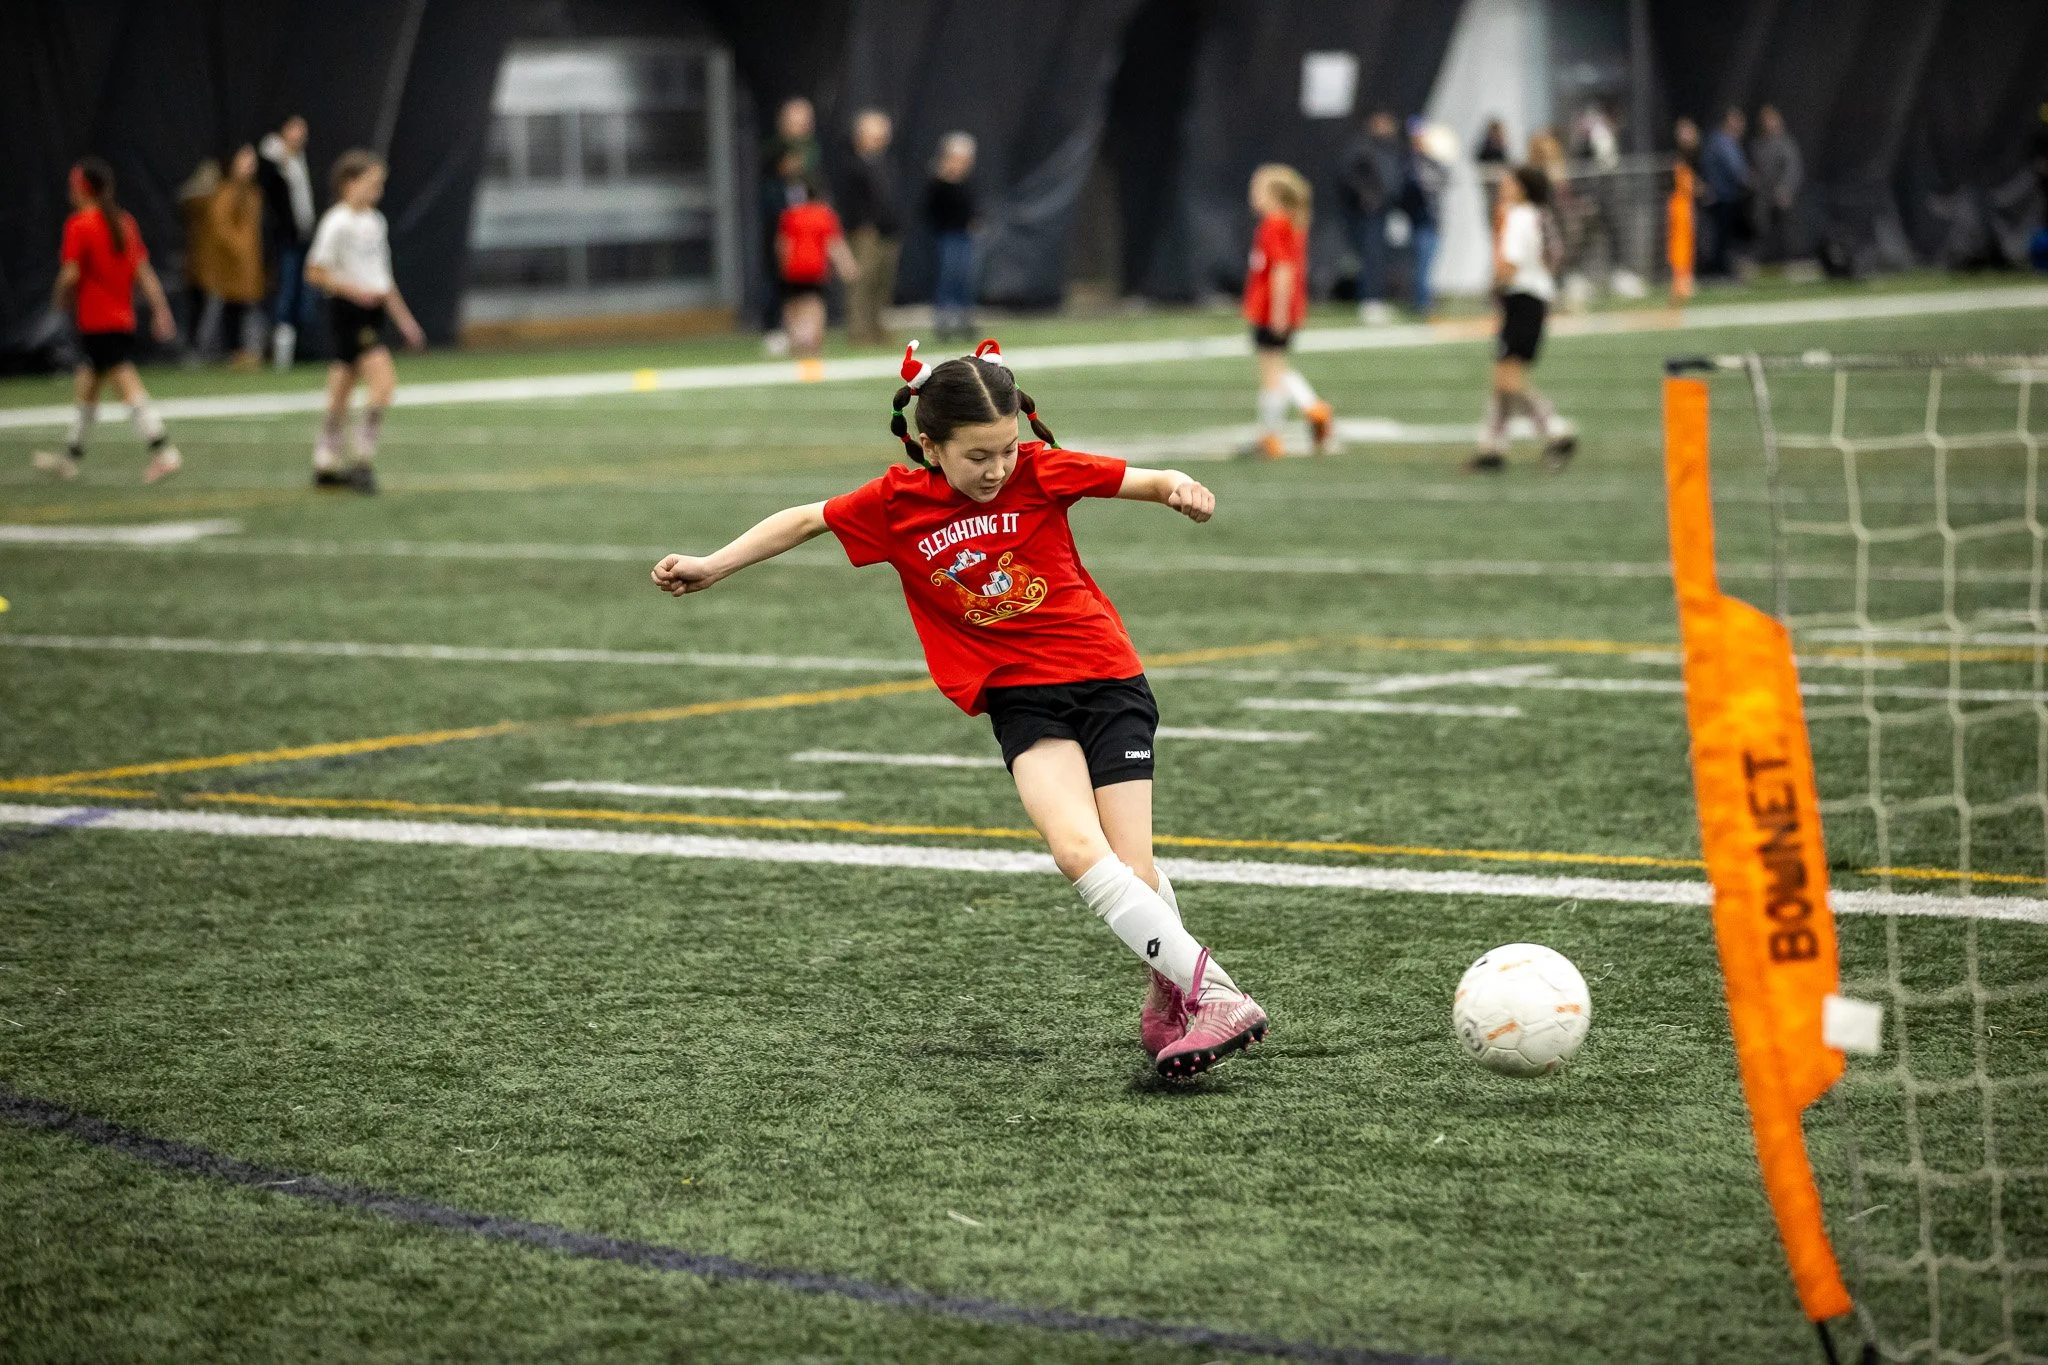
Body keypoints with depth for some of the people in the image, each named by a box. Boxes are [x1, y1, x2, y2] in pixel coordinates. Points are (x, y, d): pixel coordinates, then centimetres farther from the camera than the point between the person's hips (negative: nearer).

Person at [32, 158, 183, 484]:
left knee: (128, 385, -13)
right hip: (123, 319, 8)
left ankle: (164, 451, -24)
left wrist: (61, 297, 4)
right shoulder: (124, 222, 9)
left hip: (96, 322, -8)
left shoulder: (79, 225, -11)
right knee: (86, 385, 19)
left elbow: (71, 274, -16)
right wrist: (161, 309, 5)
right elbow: (144, 271, 7)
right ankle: (71, 455, 29)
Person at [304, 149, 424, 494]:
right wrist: (354, 290, -21)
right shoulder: (337, 223, -12)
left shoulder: (375, 222, 13)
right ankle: (363, 460, -12)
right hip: (348, 311, -8)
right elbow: (315, 273, -13)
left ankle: (325, 466, 18)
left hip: (372, 311, 8)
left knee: (341, 393, 12)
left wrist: (403, 317, 20)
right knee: (383, 379, -18)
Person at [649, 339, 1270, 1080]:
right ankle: (1214, 994, -27)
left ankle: (1169, 994, 18)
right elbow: (805, 520, 13)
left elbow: (1142, 480, -3)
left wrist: (1180, 488, -25)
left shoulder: (1041, 470, -5)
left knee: (1130, 870, -10)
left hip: (1108, 681, -1)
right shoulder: (896, 503, 0)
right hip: (1019, 695, 1)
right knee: (1078, 850, -23)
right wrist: (712, 567, 13)